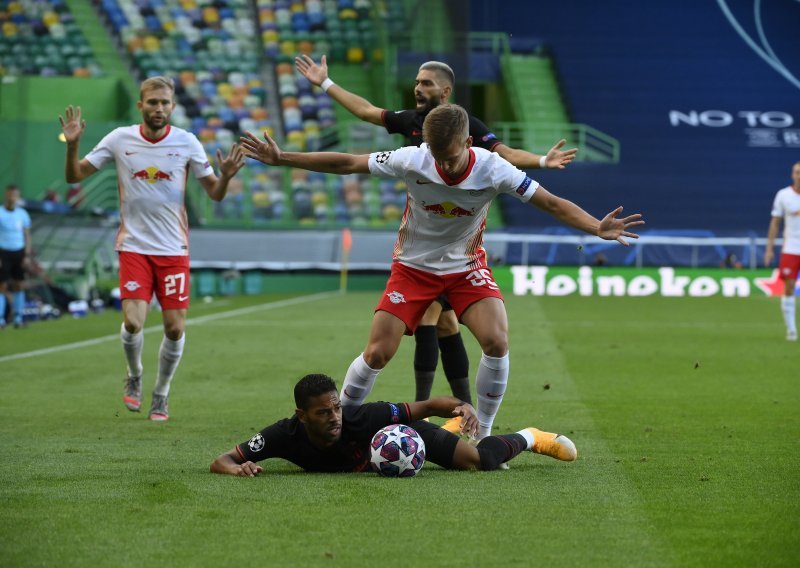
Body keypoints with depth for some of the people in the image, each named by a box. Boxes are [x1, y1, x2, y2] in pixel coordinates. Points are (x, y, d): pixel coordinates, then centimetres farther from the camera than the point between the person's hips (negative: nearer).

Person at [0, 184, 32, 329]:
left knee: (19, 285, 2)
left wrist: (27, 255, 3)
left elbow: (27, 235, 12)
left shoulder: (22, 214, 7)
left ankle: (18, 318, 9)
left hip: (19, 253, 4)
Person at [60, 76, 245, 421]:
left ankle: (161, 393, 21)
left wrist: (226, 176, -18)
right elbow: (74, 176, 3)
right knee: (132, 321, -15)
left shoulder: (186, 143, -2)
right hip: (134, 247, -1)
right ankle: (134, 376, 16)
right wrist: (72, 146, -16)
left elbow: (214, 193, 4)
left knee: (175, 328, -2)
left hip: (174, 249, 1)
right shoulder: (120, 139, -2)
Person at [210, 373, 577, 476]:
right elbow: (220, 461, -39)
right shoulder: (286, 436, -41)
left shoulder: (360, 418, -44)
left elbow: (426, 407, -37)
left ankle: (528, 438, 19)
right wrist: (237, 468, -61)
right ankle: (447, 432, 68)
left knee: (480, 460, -14)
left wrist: (460, 407, -56)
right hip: (367, 454, 4)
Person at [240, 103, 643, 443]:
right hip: (413, 267, 0)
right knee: (377, 353, -8)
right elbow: (345, 164, -15)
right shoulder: (412, 161, -24)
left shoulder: (493, 170, -24)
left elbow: (552, 203, -20)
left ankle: (482, 435, -3)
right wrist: (281, 159, -17)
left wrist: (597, 228, -35)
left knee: (496, 342, -22)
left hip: (467, 266, 0)